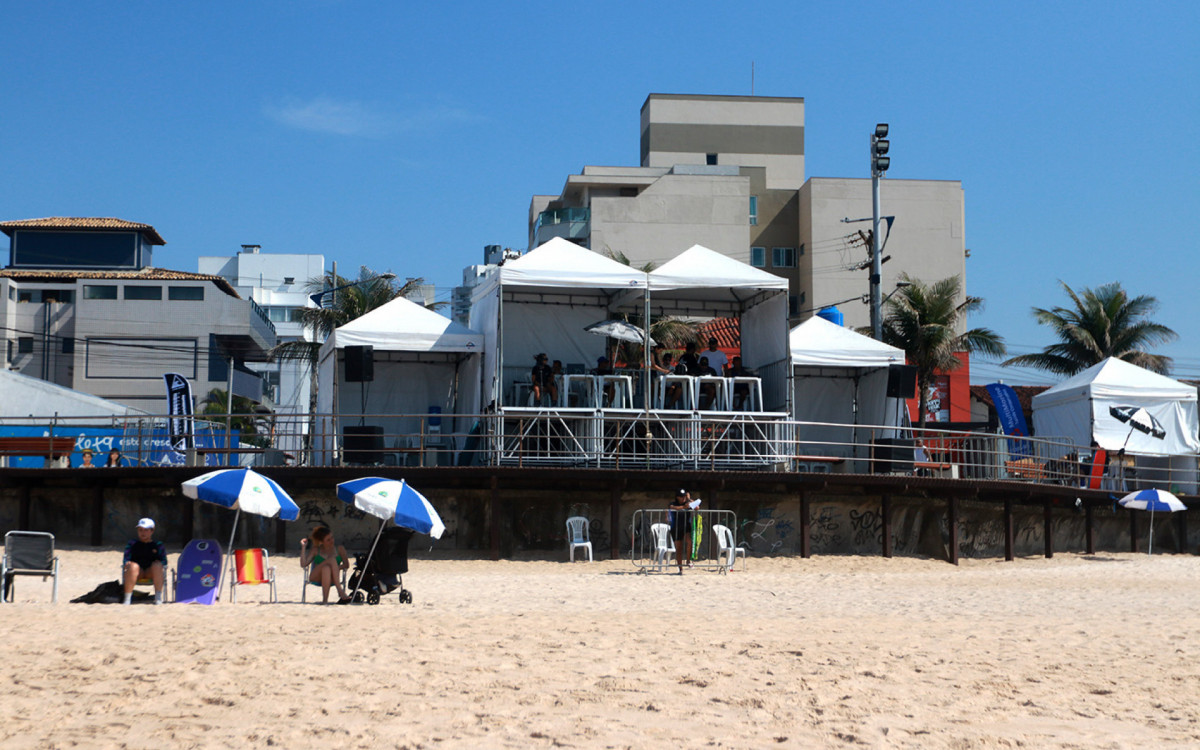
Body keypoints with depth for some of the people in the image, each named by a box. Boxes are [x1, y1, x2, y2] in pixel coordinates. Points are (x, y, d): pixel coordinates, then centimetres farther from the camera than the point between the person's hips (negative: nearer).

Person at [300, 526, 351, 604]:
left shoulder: (339, 549, 11)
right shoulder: (315, 550, 10)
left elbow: (346, 565, 2)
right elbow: (303, 564, -1)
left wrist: (337, 568, -17)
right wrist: (303, 547, -4)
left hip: (331, 579, 0)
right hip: (316, 578, 0)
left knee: (326, 569, -36)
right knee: (332, 559, -29)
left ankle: (325, 600, -41)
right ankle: (341, 592, -37)